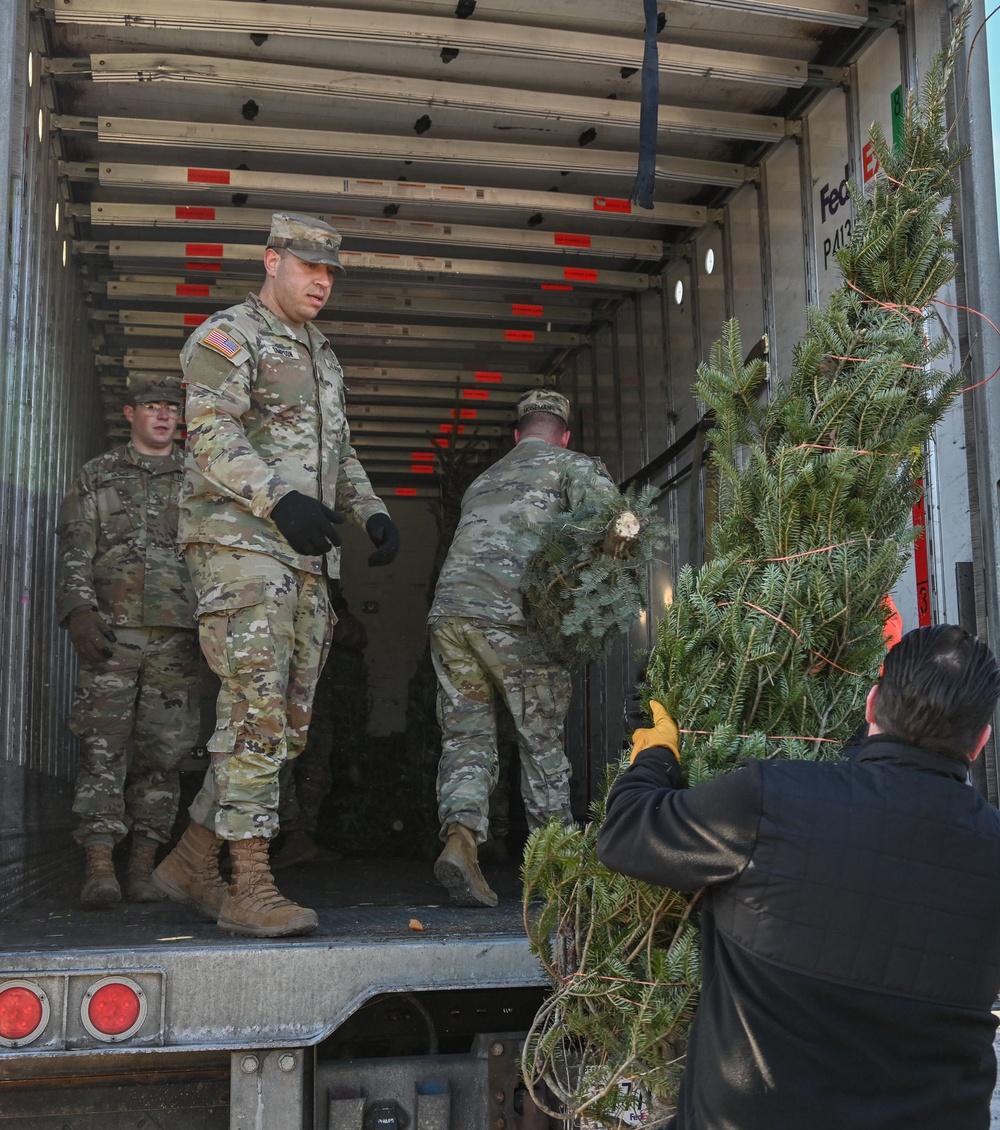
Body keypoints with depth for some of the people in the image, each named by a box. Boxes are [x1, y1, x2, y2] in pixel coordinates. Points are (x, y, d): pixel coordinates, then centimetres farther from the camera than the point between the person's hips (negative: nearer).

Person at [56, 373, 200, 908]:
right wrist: (78, 609, -9)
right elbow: (75, 548, 5)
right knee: (103, 743, -9)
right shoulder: (98, 474, 14)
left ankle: (142, 867, 6)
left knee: (162, 749, 0)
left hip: (177, 635, 1)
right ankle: (99, 866, -10)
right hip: (111, 629, -1)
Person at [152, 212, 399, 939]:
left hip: (305, 557, 8)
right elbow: (213, 437, -15)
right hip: (240, 544, -8)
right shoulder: (227, 337, -2)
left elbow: (342, 454, 26)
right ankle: (251, 888, -9)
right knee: (258, 712, -13)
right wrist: (279, 501, -29)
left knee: (288, 722, 7)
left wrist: (373, 513, 8)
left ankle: (193, 862, 17)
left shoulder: (324, 358, 24)